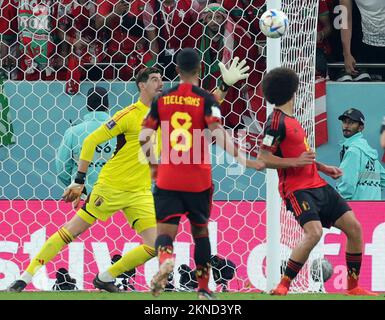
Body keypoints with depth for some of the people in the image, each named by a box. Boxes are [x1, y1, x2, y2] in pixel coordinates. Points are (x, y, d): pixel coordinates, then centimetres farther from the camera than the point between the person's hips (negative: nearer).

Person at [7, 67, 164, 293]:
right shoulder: (130, 115, -12)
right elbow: (91, 141, -11)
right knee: (71, 230, -4)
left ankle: (105, 279, 9)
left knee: (155, 246, -7)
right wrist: (79, 181, -12)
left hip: (141, 193, 5)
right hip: (111, 187, -5)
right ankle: (26, 277, 5)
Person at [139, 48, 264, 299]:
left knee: (166, 230, -3)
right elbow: (218, 133, -18)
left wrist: (153, 165, 21)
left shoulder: (162, 99, 4)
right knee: (201, 231, 17)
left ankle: (165, 257, -38)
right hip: (198, 179, 0)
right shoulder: (206, 99, -4)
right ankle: (204, 288, 22)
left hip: (167, 179, 0)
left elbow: (144, 138, 5)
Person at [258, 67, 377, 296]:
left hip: (317, 184, 9)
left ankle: (353, 287, 13)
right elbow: (263, 157, -17)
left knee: (354, 227, 4)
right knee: (314, 232, -29)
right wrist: (295, 161, -24)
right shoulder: (277, 122, -11)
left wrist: (324, 168, 22)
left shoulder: (291, 120, 18)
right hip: (297, 188, -9)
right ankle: (283, 286, -17)